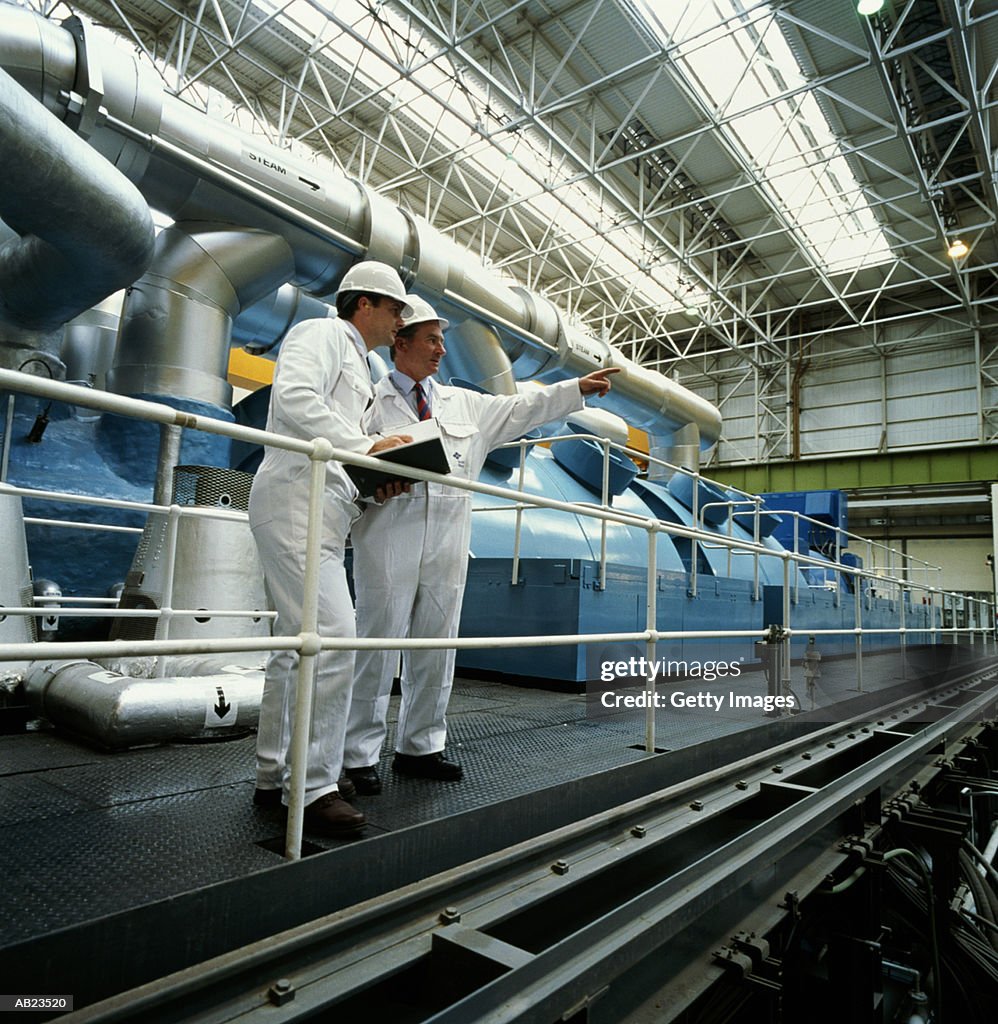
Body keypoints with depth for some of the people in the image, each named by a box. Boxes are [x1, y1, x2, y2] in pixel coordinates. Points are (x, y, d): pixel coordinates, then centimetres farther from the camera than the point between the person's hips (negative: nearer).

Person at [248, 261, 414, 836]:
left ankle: (274, 778, 19)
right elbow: (293, 398, -19)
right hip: (296, 498, -10)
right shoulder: (321, 334, 1)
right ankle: (313, 789, -8)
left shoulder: (361, 370, 28)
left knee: (299, 645, 10)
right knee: (333, 636, -17)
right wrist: (365, 446, -19)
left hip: (327, 511, 10)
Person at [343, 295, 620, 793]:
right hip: (389, 542, -5)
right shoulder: (371, 399, 6)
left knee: (436, 647, 9)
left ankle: (420, 747, 21)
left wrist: (577, 388, 18)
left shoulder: (463, 403, 20)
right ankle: (359, 757, 6)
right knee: (378, 645, -4)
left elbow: (521, 410, 21)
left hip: (447, 545, 5)